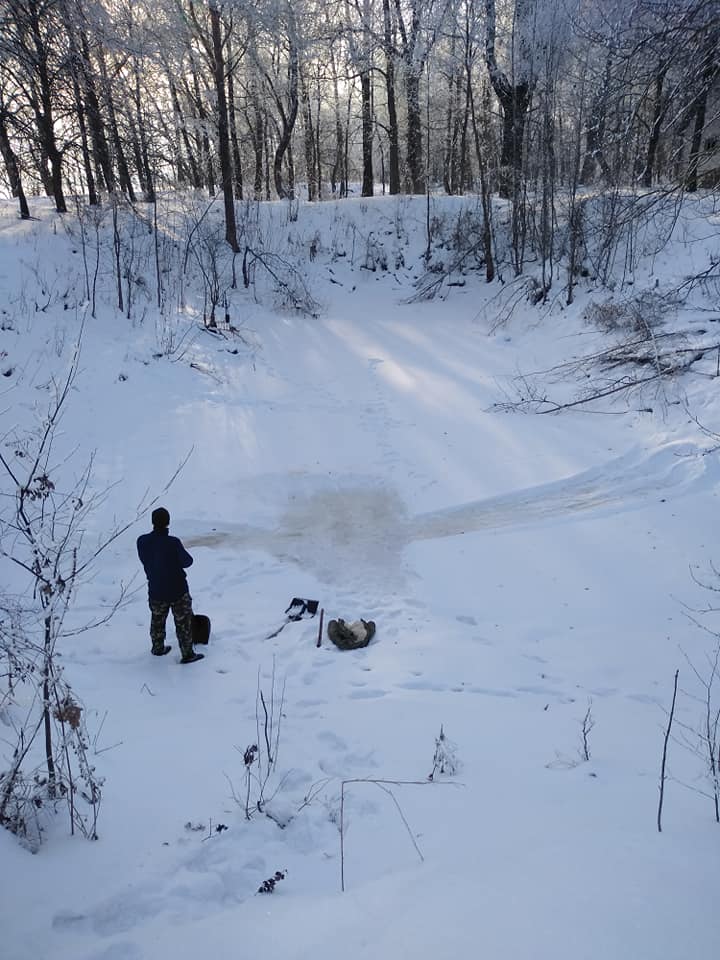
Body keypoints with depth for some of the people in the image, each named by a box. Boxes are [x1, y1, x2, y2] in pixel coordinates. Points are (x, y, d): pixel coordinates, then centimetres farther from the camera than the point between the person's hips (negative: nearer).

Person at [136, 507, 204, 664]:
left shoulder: (142, 541, -14)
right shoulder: (173, 543, -27)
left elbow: (144, 560, 2)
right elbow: (187, 561, -14)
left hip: (155, 591, 4)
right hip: (177, 591, -4)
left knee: (157, 620, 26)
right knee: (183, 623, 13)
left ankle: (158, 648, 43)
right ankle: (187, 654, 22)